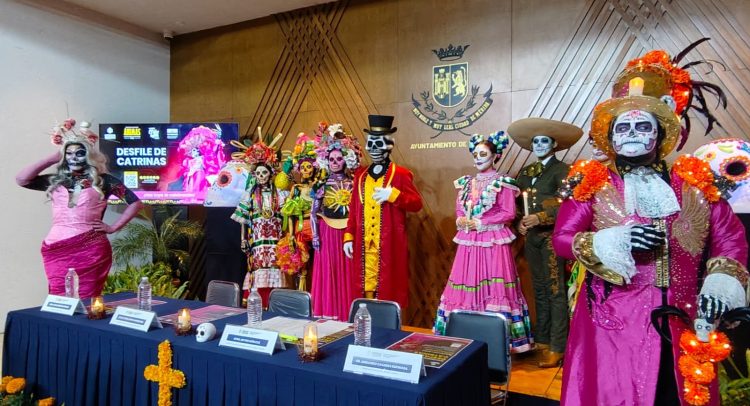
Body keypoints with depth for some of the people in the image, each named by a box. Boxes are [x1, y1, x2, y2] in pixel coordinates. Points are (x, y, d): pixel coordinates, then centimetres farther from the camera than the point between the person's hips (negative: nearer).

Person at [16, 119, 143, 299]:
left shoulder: (102, 180, 3)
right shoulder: (55, 181, 14)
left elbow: (136, 203, 0)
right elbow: (21, 179, 2)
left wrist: (113, 228, -3)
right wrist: (53, 158, 7)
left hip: (90, 250, -3)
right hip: (56, 252, 3)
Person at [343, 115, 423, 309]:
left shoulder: (400, 174, -1)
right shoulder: (361, 175, 13)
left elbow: (417, 203, -6)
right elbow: (353, 209, 13)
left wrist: (392, 195, -20)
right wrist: (348, 237, 6)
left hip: (390, 245, -4)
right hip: (364, 245, 4)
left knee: (389, 288, 1)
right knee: (366, 288, 9)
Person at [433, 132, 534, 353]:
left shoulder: (503, 182, -3)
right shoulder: (467, 182, 14)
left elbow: (508, 213, -9)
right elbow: (459, 210, 15)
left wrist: (479, 223, -13)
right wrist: (461, 221, -8)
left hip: (493, 241, -5)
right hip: (469, 242, 5)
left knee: (493, 289, -5)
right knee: (466, 287, 5)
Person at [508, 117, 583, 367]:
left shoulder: (561, 170, -5)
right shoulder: (525, 173, 15)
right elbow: (518, 204, 15)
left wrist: (540, 218, -22)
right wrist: (520, 222, -2)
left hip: (551, 236, -7)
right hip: (532, 237, 7)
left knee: (555, 292, -4)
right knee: (539, 290, 13)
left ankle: (557, 347, 1)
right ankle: (541, 340, 23)